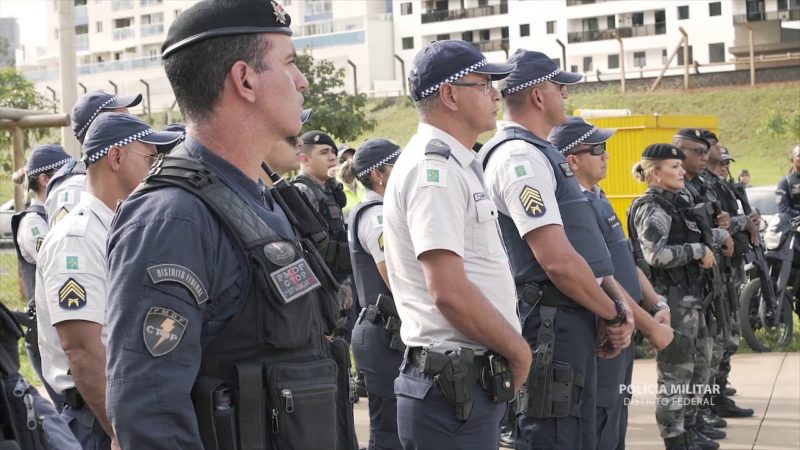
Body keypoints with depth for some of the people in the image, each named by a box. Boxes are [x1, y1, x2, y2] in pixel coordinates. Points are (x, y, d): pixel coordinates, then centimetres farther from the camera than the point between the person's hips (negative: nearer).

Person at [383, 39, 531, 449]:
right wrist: (519, 350, -12)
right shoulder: (434, 169, -15)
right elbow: (450, 290, -23)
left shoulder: (454, 166, 18)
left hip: (464, 387, 10)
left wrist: (511, 348, 14)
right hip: (453, 392, -10)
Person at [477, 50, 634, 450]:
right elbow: (558, 261, -22)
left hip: (571, 321, 11)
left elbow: (584, 246, 19)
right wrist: (613, 315, -9)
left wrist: (617, 301, 4)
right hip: (552, 323, -11)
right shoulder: (519, 156, -15)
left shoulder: (539, 154, 18)